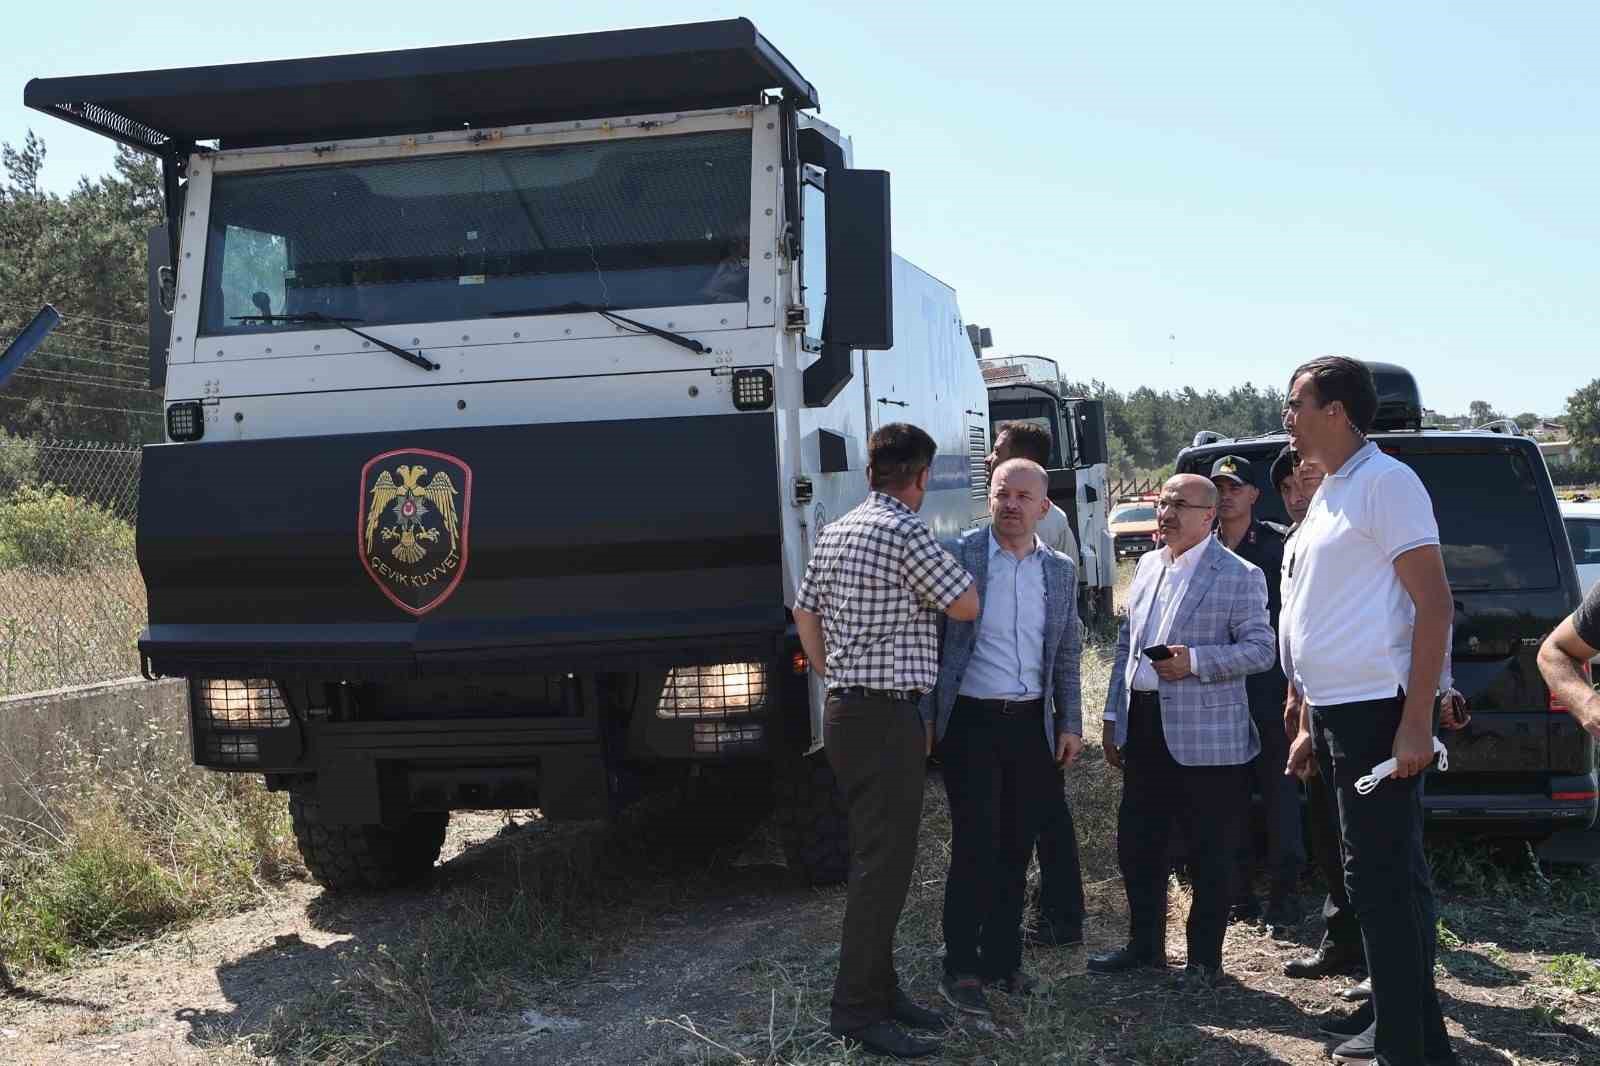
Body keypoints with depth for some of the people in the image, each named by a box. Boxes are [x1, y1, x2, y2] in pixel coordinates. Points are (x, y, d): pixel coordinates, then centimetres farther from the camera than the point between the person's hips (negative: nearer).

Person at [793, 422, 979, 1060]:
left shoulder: (834, 534, 13)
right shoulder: (906, 533, -15)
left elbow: (804, 611, 20)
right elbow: (966, 606, -8)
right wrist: (945, 576, 12)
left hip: (846, 712, 10)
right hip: (886, 719, -10)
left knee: (878, 857, 16)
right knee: (884, 865, -6)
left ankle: (879, 989, 23)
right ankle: (856, 1012, -4)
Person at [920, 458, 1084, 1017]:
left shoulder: (1061, 571, 9)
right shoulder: (957, 557, -6)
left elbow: (1067, 653, 15)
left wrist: (1069, 724, 9)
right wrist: (925, 719, -9)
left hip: (1032, 724, 4)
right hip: (971, 721, -4)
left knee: (1016, 849, 10)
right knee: (976, 846, -5)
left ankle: (1002, 960, 21)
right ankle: (960, 969, 5)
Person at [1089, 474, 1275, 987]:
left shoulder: (1239, 576, -7)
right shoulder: (1147, 566, 13)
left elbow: (1260, 650, -9)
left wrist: (1195, 661, -21)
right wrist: (1113, 718, 15)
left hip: (1204, 737, -6)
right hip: (1144, 728, 6)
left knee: (1208, 854, 4)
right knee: (1137, 845, 12)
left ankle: (1205, 957, 15)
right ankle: (1144, 944, 27)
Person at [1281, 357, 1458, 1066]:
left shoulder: (1385, 482, -11)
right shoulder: (1326, 497, 17)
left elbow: (1434, 603, -16)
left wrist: (1416, 723, -22)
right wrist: (1308, 725, 20)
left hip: (1376, 714, -10)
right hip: (1334, 715, 10)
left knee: (1383, 878, -7)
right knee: (1377, 877, 15)